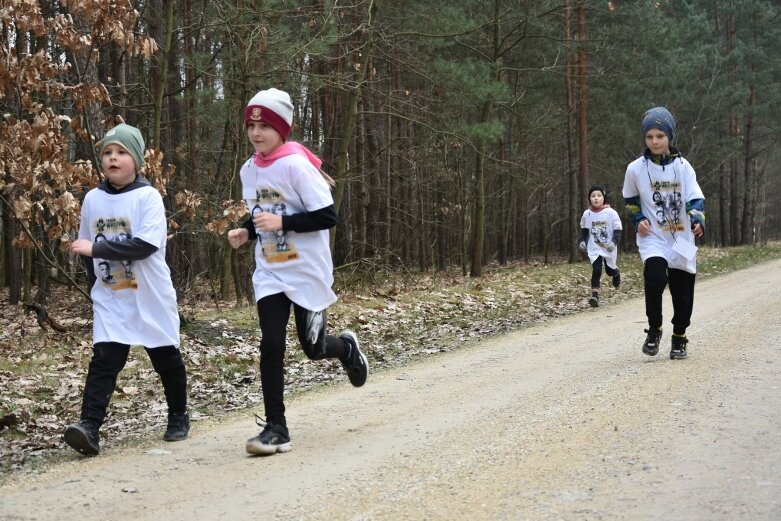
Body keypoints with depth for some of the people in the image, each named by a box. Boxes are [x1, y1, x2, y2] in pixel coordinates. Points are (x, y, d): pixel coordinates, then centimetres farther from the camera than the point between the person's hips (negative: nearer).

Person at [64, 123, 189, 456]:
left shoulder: (148, 197, -13)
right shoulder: (93, 199, 2)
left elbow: (145, 245, -25)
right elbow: (86, 249, 14)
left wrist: (95, 249, -24)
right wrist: (99, 283, 8)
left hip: (151, 300, -3)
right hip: (110, 300, 3)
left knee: (166, 358, 12)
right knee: (104, 359, -10)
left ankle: (178, 416, 32)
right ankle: (89, 427, -18)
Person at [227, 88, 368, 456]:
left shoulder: (297, 164, -17)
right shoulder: (249, 170, 4)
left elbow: (328, 216, -19)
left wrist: (282, 222, -26)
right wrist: (246, 232, -2)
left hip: (308, 272, -5)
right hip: (269, 273, 5)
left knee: (313, 348, 6)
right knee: (271, 347, -6)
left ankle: (347, 348, 42)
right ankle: (276, 428, 2)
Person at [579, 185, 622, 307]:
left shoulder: (611, 212, -14)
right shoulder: (587, 214, -5)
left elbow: (617, 229, -9)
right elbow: (584, 229, 12)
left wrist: (614, 242, -21)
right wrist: (582, 241, 1)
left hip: (609, 248, -1)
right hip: (594, 248, 1)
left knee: (610, 270, 15)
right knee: (596, 270, -14)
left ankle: (616, 272, 53)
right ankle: (594, 295, -14)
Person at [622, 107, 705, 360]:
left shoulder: (682, 166, -2)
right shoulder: (636, 168, -2)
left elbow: (695, 197, -8)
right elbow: (630, 200, 13)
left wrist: (698, 220, -27)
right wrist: (638, 220, -3)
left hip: (681, 239, 1)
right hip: (653, 238, -1)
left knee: (683, 292, 5)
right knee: (655, 278, -26)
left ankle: (679, 338, 27)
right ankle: (654, 329, -6)